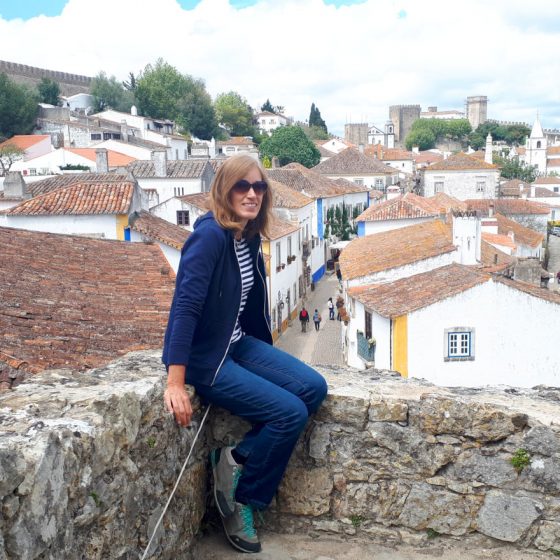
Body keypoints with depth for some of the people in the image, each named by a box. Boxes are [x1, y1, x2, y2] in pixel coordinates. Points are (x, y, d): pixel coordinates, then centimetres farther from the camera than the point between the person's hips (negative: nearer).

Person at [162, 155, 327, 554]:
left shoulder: (250, 238, 4)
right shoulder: (210, 235, -22)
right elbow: (185, 306, -27)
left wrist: (270, 360, 21)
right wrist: (176, 384, -29)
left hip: (239, 344, 9)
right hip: (204, 358, -9)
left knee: (314, 388, -1)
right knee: (291, 413, -14)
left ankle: (236, 462, 5)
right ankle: (241, 495, 8)